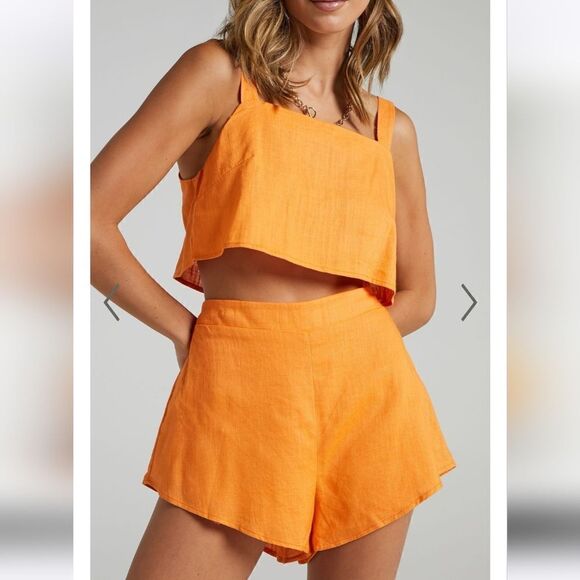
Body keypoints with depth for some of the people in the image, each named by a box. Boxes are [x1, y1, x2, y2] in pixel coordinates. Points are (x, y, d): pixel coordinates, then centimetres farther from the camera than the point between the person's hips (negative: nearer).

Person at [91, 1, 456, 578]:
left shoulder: (393, 129, 11)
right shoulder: (218, 73, 1)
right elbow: (90, 219, -6)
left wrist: (325, 339, 5)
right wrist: (187, 331, -1)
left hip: (369, 392, 3)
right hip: (237, 388, -3)